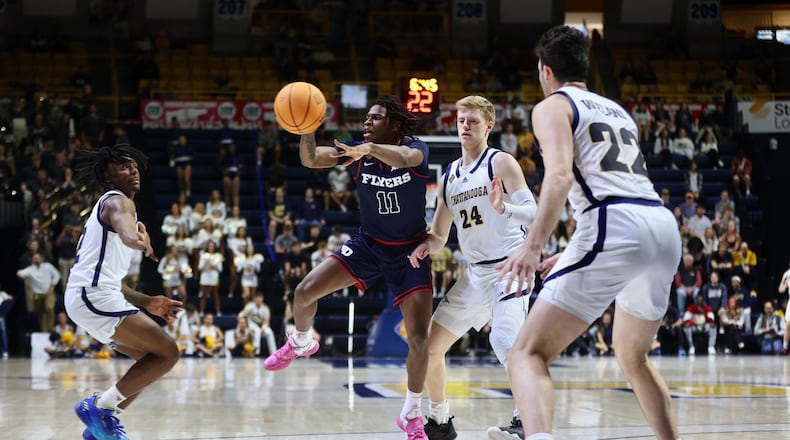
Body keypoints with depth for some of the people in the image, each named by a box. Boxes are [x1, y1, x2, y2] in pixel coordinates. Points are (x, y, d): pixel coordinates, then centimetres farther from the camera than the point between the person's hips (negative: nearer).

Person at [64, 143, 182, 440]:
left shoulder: (107, 204, 26)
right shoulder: (118, 201, -4)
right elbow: (125, 230, -32)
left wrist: (147, 303, 26)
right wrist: (140, 242, -52)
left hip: (88, 295, 10)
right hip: (94, 296, -10)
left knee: (153, 357, 16)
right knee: (167, 352, -13)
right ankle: (100, 407, -9)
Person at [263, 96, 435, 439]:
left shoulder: (416, 149, -14)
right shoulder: (356, 151, -5)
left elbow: (404, 158, -40)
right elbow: (311, 160, -16)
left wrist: (370, 149, -60)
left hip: (409, 250, -3)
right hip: (367, 243, 3)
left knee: (419, 337, -10)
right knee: (305, 291, -12)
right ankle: (300, 343, 22)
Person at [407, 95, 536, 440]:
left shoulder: (500, 163, -6)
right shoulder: (449, 177, 13)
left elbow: (532, 212, -15)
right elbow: (439, 235, 17)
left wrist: (503, 208, -36)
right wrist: (426, 245, -7)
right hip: (476, 272, 8)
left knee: (504, 340, -29)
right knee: (429, 345, 6)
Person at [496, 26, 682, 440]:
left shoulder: (552, 107, 9)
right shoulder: (617, 110, 31)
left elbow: (560, 175, -11)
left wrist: (533, 246, -21)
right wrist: (568, 255, 44)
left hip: (616, 229, -7)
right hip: (665, 224, 7)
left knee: (528, 353, -9)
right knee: (632, 356, 30)